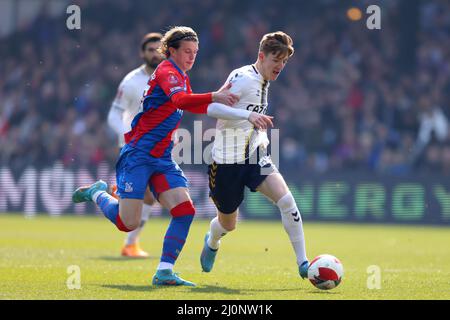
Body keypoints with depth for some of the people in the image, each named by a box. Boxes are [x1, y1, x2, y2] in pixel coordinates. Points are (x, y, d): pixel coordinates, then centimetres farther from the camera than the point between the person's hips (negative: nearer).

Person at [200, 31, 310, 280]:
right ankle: (212, 242, 50)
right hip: (227, 160, -6)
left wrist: (261, 135, 13)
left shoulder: (263, 82, 10)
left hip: (255, 157, 6)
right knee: (228, 224, 11)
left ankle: (302, 263, -16)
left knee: (286, 199, -20)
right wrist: (249, 116, -34)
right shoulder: (242, 77, -16)